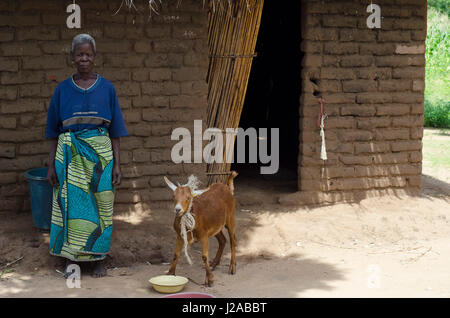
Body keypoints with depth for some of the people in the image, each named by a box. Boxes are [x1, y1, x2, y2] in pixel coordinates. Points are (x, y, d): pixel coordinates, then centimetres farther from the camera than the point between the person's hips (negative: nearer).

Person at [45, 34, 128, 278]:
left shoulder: (106, 88, 5)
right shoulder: (63, 89, 6)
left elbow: (115, 131, 5)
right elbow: (54, 132, 8)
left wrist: (116, 164, -1)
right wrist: (51, 165, 2)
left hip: (100, 155, 0)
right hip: (69, 155, 0)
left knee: (99, 205, 2)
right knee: (70, 204, 2)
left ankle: (98, 258, 14)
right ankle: (70, 259, 13)